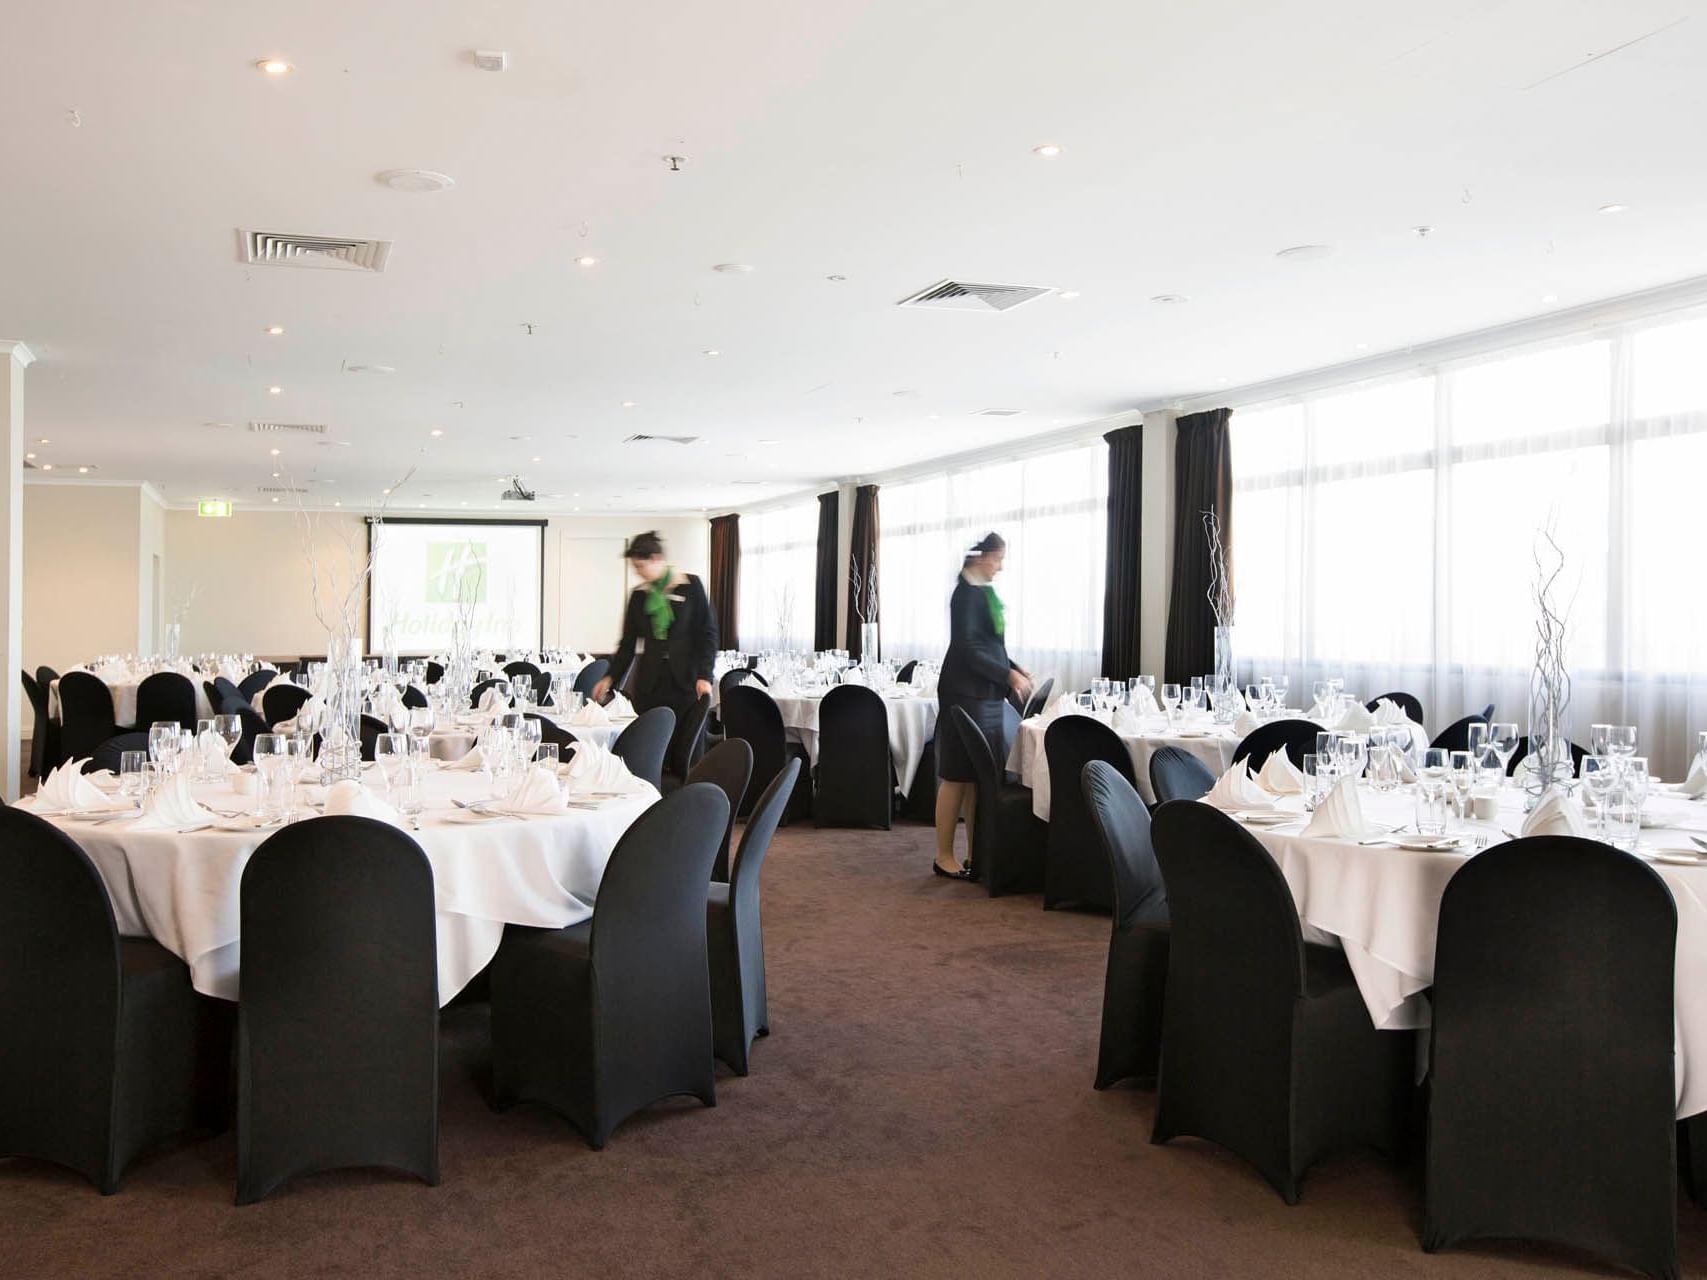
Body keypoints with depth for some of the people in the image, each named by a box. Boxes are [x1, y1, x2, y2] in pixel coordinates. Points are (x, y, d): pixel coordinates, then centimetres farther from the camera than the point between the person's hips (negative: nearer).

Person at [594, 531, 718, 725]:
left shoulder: (690, 586, 1)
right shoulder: (639, 595, 10)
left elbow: (707, 633, 0)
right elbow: (628, 643, 14)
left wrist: (704, 676, -9)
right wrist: (611, 678, 4)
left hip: (685, 680, -3)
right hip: (648, 683, 3)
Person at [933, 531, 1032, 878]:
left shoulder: (984, 592, 13)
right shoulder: (966, 594, -13)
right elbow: (968, 650, -18)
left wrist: (1016, 668, 7)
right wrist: (1008, 676, -17)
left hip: (986, 695, 9)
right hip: (966, 694, -9)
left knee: (979, 775, 10)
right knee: (957, 775, -3)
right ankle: (944, 857, 5)